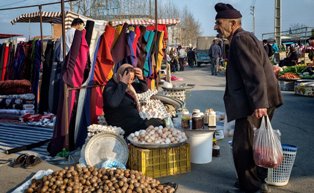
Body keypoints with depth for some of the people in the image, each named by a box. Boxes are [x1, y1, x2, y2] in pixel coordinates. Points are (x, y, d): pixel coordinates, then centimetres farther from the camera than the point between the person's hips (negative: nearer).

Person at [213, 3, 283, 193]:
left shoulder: (240, 39, -14)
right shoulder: (245, 37, 18)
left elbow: (255, 73, -23)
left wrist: (259, 103, -27)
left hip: (254, 105, -11)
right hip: (260, 103, 11)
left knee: (242, 148, -2)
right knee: (253, 145, 21)